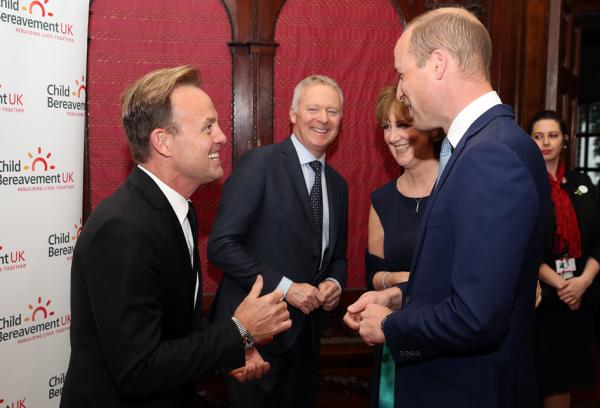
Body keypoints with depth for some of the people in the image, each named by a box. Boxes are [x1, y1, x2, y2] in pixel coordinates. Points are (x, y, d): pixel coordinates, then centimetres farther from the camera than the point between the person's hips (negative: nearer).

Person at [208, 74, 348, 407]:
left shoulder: (337, 184, 10)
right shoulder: (259, 164, -11)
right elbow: (221, 244, -16)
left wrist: (334, 282, -4)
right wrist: (284, 287, -20)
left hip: (306, 333, 7)